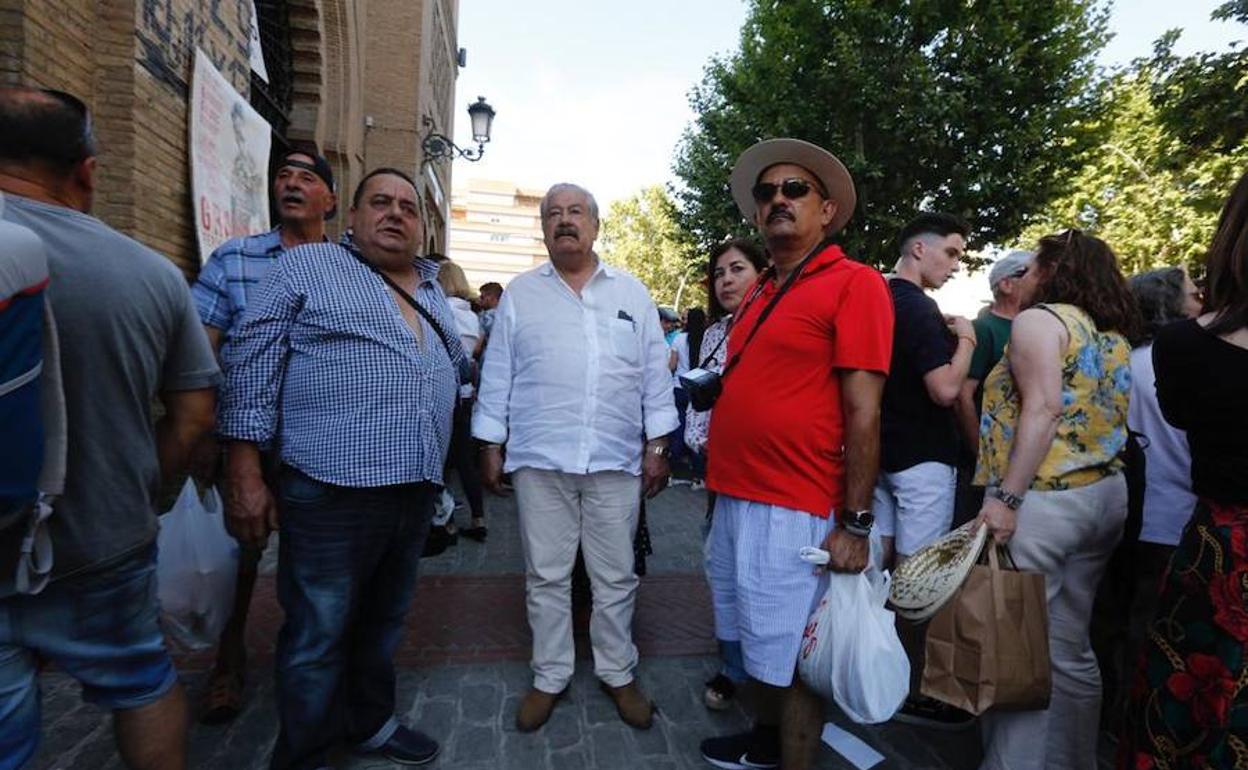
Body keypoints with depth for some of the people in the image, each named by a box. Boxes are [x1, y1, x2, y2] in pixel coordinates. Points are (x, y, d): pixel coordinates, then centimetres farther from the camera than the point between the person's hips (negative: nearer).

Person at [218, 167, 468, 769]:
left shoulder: (432, 290, 17)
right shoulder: (305, 266, -1)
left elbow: (456, 365, 25)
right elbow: (252, 366, -6)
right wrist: (244, 475, -11)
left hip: (414, 492, 6)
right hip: (332, 492, -6)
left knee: (382, 623, 21)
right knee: (319, 636, 6)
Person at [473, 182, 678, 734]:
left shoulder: (632, 293, 9)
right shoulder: (520, 294, 8)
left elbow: (655, 376, 7)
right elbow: (497, 376, 7)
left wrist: (656, 446, 2)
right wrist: (491, 446, 3)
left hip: (617, 462, 1)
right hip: (540, 461, 0)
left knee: (615, 578, 10)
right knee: (546, 577, 10)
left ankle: (618, 673, 30)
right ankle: (549, 677, 29)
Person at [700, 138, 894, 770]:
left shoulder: (853, 283, -9)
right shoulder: (759, 292, 13)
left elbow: (864, 412, -14)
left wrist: (854, 523, -15)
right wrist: (723, 471, 16)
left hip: (793, 512, -8)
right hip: (734, 500, 8)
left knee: (791, 659, 8)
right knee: (760, 644, 24)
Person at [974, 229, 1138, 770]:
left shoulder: (1039, 319, -6)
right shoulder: (1115, 337, 19)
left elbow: (1043, 411, -19)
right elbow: (1108, 418, 18)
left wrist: (1005, 497, -23)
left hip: (1043, 498, -9)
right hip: (1104, 495, 9)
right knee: (1070, 651, 16)